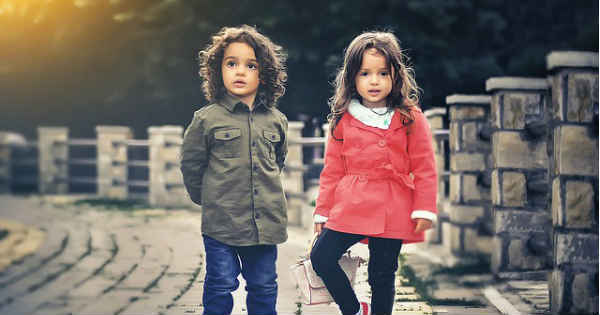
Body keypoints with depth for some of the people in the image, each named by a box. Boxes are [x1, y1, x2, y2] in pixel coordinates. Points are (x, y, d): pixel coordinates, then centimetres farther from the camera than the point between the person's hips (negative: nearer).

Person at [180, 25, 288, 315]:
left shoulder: (276, 120, 4)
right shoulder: (206, 119, -6)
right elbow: (191, 164, 3)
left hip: (266, 223, 3)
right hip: (221, 223, -3)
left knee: (264, 287, 13)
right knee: (220, 287, 4)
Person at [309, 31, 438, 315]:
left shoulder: (410, 119, 0)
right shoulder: (343, 119, 6)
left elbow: (424, 168, 0)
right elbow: (332, 169, 11)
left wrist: (424, 210, -6)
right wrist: (323, 211, 10)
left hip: (391, 213, -2)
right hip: (349, 207, 2)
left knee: (382, 275, 5)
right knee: (321, 258, -8)